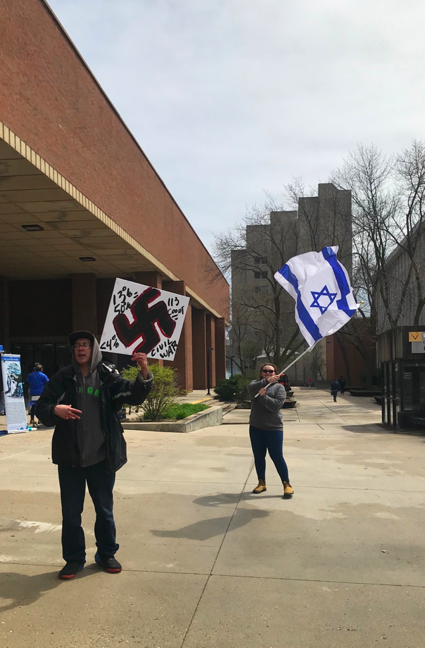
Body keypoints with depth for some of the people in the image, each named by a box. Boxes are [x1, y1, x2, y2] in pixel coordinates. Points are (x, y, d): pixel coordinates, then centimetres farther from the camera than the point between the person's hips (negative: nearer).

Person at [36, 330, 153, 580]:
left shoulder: (108, 376, -4)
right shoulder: (63, 377, -2)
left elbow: (135, 395, -13)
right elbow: (41, 407, -1)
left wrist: (144, 371, -32)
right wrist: (55, 410, -25)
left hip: (102, 457, 0)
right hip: (70, 457, 1)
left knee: (105, 509, 15)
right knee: (71, 512, 11)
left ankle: (107, 554, 34)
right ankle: (74, 558, 29)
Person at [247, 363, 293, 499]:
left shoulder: (279, 387, -1)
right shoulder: (256, 383, 8)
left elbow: (276, 405, -16)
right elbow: (251, 388, -18)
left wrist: (263, 395, -22)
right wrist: (267, 381, -29)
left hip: (273, 428, -4)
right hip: (256, 427, 4)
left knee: (277, 456, -2)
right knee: (258, 456, 12)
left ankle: (287, 484, 10)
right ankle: (261, 483, 27)